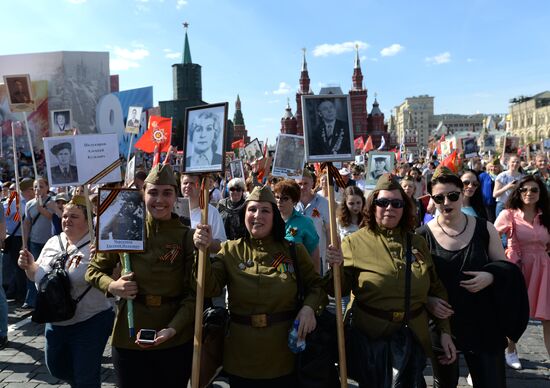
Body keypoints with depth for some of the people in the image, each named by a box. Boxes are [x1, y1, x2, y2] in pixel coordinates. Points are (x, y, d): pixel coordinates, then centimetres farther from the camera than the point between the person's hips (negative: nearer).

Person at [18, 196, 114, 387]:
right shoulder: (53, 242, 5)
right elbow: (38, 276, 15)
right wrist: (29, 265, -5)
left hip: (89, 322, -7)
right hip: (55, 321, 7)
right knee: (56, 367, 25)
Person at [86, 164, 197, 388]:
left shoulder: (188, 237, -5)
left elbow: (193, 293, -6)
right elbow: (94, 270, 9)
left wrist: (173, 328, -20)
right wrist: (112, 286, -11)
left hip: (176, 341, 0)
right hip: (129, 338, 1)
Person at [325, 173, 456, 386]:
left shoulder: (417, 243, 3)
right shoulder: (355, 242, -8)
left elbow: (436, 290, 9)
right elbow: (339, 291, -11)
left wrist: (445, 331, 6)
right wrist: (336, 267, -29)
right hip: (369, 339, -3)